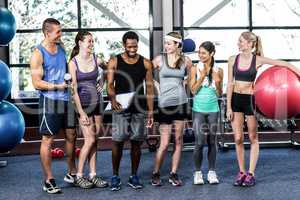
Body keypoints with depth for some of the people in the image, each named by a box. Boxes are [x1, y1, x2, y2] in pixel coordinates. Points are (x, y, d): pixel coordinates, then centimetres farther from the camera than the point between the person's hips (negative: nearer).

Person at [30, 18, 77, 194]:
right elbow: (37, 83, -14)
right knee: (48, 140, 0)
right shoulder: (38, 54, -11)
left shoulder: (61, 46, 8)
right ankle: (49, 180, 8)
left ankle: (72, 173, 28)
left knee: (71, 136, 13)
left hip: (66, 99, 7)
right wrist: (57, 86, -19)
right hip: (50, 100, -7)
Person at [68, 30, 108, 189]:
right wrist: (81, 112, -12)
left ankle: (93, 175, 14)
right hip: (83, 103, -4)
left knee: (94, 140, 6)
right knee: (89, 140, -8)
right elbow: (74, 89, -8)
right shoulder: (73, 63, -6)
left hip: (97, 101, 4)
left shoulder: (96, 59, 3)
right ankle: (79, 176, 5)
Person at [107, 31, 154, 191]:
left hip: (139, 108, 2)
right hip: (121, 108, -2)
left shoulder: (145, 63, 6)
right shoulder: (114, 62, 2)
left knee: (136, 142, 6)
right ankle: (115, 176, 10)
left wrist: (151, 111, 2)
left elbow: (149, 87, 7)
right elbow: (110, 85, -6)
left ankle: (134, 176, 18)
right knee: (118, 141, -4)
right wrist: (113, 100, -26)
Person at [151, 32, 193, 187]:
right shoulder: (159, 59, 0)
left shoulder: (186, 61, 4)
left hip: (181, 102, 2)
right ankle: (156, 174, 14)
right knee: (164, 143, -3)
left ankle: (173, 174, 17)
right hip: (165, 104, -2)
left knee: (178, 141, 6)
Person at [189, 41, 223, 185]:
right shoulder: (195, 69, -1)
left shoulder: (218, 70, 3)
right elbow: (193, 90, -5)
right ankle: (198, 172, 8)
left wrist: (217, 83, -13)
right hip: (199, 110, -2)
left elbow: (219, 94, 6)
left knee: (212, 142, 7)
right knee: (200, 142, -6)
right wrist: (202, 76, -15)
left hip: (213, 110, 2)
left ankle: (212, 172, 17)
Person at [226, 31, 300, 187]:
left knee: (253, 138, 7)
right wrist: (228, 107, -3)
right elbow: (230, 84, 1)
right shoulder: (233, 59, 0)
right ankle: (241, 172, 17)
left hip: (250, 99, -2)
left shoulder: (258, 60, -7)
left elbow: (284, 64, -5)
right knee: (238, 138, 4)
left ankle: (251, 173, 14)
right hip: (235, 99, 2)